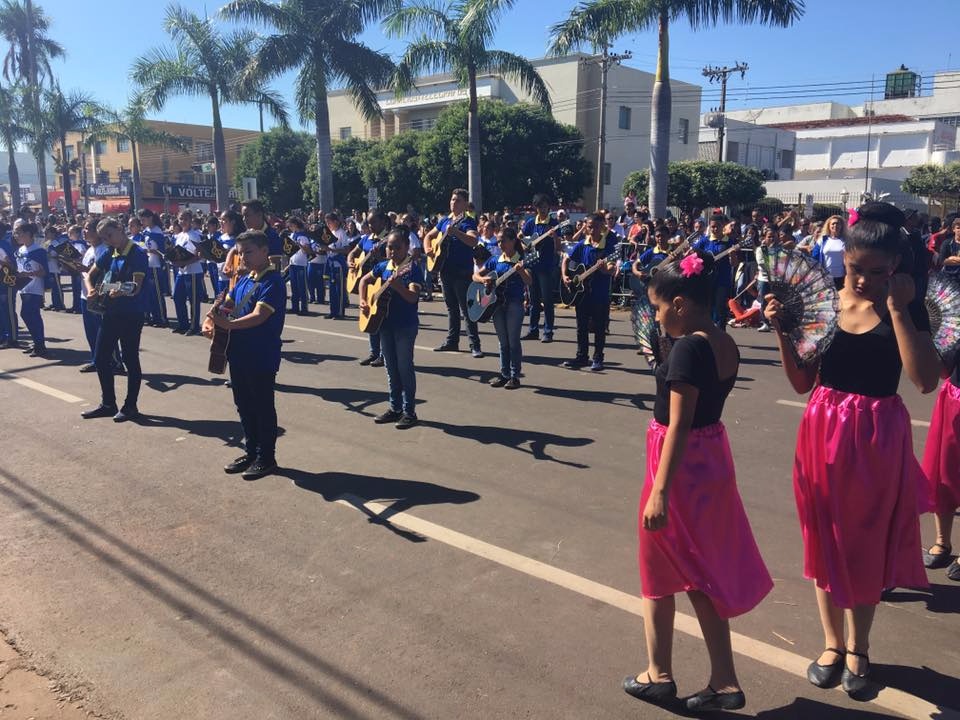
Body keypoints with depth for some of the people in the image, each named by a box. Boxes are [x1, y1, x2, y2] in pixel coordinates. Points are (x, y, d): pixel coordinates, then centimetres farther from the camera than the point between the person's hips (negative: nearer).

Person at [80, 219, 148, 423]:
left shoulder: (138, 254, -11)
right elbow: (89, 276, 19)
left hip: (131, 314, -7)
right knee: (100, 358, 11)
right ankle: (108, 403, 24)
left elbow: (137, 286, -20)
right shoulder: (107, 254, 10)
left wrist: (122, 292, -40)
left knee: (130, 359, 1)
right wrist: (91, 291, -2)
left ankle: (130, 406, 13)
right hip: (110, 312, 8)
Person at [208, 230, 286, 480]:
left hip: (262, 358, -8)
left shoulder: (273, 281, -15)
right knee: (244, 405, 16)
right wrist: (216, 314, -11)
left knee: (263, 408, 4)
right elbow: (227, 304, 11)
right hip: (239, 354, 8)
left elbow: (259, 315, -25)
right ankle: (251, 451, 31)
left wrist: (228, 324, -34)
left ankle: (266, 458, 16)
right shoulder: (244, 280, 10)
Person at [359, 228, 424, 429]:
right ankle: (395, 408, 25)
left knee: (404, 367, -1)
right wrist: (363, 301, 9)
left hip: (406, 325, -6)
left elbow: (413, 297, -23)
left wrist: (398, 286, -39)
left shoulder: (413, 268, -12)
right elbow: (364, 280, 22)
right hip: (385, 323, 6)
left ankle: (409, 412, 9)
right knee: (391, 367, 13)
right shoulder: (383, 266, 6)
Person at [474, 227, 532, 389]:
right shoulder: (495, 260, 8)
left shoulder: (521, 260, -4)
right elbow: (475, 276, 12)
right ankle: (504, 374, 18)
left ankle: (515, 376, 6)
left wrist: (521, 271, -34)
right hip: (496, 302, 4)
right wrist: (483, 279, -10)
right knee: (503, 341, 11)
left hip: (515, 303, -4)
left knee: (513, 341, -1)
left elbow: (529, 283, -16)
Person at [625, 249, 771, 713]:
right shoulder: (725, 344, 4)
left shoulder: (688, 348, -21)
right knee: (700, 573, 18)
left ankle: (659, 674, 26)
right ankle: (724, 681, 26)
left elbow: (679, 425, -24)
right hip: (712, 460, 9)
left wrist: (660, 492, -23)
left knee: (658, 572, 10)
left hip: (681, 466, -9)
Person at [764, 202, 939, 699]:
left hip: (878, 438, -1)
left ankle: (858, 648, 33)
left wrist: (898, 308, -21)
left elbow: (925, 380, -21)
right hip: (824, 432, 2)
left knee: (868, 546, 13)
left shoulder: (907, 311, -6)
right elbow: (802, 382, 1)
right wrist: (782, 331, -12)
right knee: (825, 540, 13)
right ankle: (832, 643, 31)